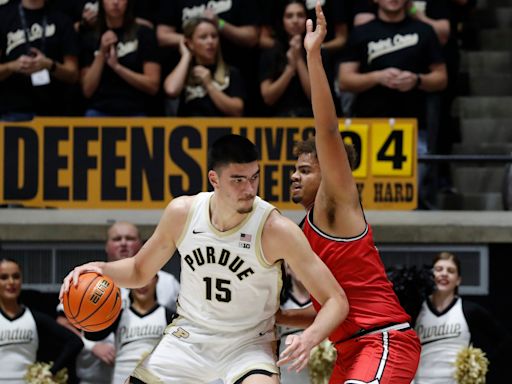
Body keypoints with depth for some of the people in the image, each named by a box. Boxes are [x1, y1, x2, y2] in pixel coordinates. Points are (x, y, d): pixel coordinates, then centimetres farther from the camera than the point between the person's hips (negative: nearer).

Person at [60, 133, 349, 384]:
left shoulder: (275, 229, -21)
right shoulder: (182, 212, -10)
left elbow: (336, 300, -18)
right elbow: (140, 271, 9)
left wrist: (310, 337, -38)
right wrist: (100, 269, -12)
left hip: (248, 345, -4)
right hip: (189, 336, 4)